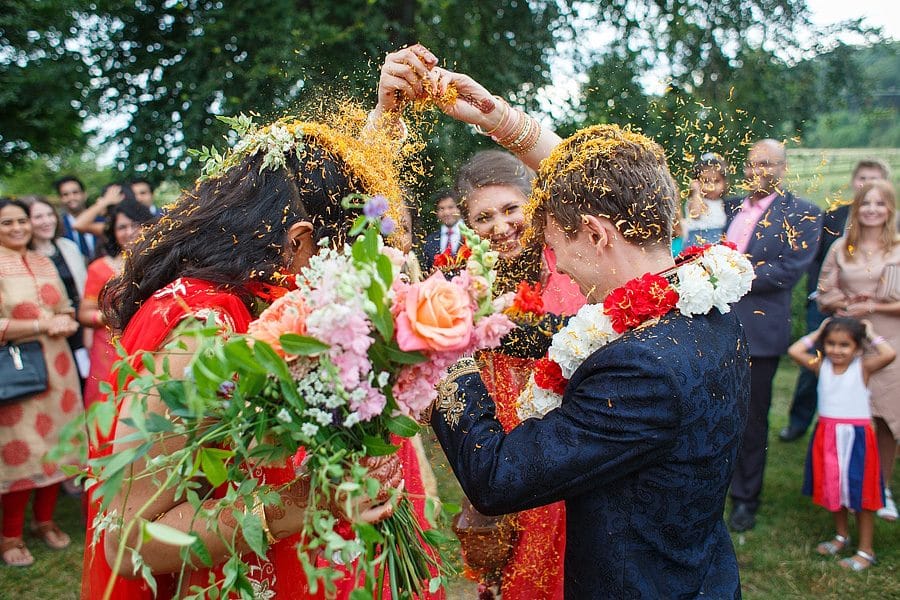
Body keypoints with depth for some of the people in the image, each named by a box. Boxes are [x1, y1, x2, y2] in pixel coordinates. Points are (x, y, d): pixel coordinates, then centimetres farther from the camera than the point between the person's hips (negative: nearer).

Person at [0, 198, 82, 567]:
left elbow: (66, 311, 17)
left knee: (55, 442, 10)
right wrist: (43, 325, -17)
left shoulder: (44, 263, 12)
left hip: (56, 367, 6)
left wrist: (67, 324, -5)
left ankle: (44, 519, 26)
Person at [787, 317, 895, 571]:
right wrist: (817, 333, 0)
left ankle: (866, 550, 15)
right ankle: (841, 536, 37)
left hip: (856, 436, -4)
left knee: (860, 492, 3)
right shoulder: (821, 365, 0)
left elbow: (890, 354, -26)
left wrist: (870, 333, -11)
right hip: (827, 435, 4)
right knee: (833, 488, 17)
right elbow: (794, 351, -7)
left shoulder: (863, 366, -9)